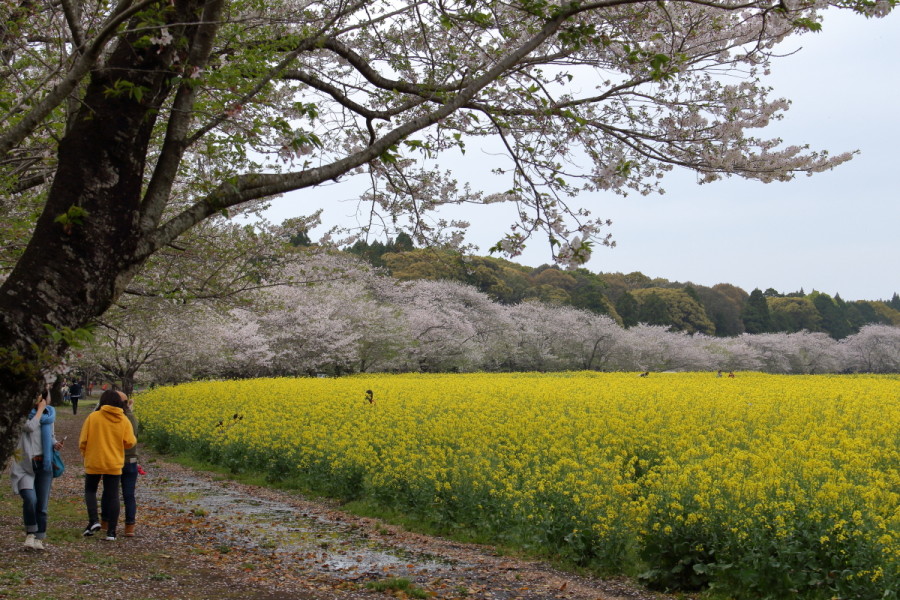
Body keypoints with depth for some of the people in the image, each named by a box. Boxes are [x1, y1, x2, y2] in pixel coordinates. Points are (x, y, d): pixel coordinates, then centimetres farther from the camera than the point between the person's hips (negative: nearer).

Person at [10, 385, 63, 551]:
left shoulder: (50, 413, 10)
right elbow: (30, 427, -24)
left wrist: (55, 444, 3)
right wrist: (40, 409, -12)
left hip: (44, 463, 5)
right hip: (25, 464, -4)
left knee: (42, 504, 4)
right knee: (30, 498, -21)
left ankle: (39, 538, 14)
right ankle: (30, 534, -2)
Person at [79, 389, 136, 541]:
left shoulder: (93, 417, -7)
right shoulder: (124, 420, -3)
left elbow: (83, 440, -5)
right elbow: (129, 442, -7)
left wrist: (85, 453, 14)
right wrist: (134, 439, 16)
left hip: (94, 462, -1)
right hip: (114, 464, 1)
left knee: (90, 490, 19)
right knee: (113, 495, 6)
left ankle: (93, 521, 0)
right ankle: (111, 532, 5)